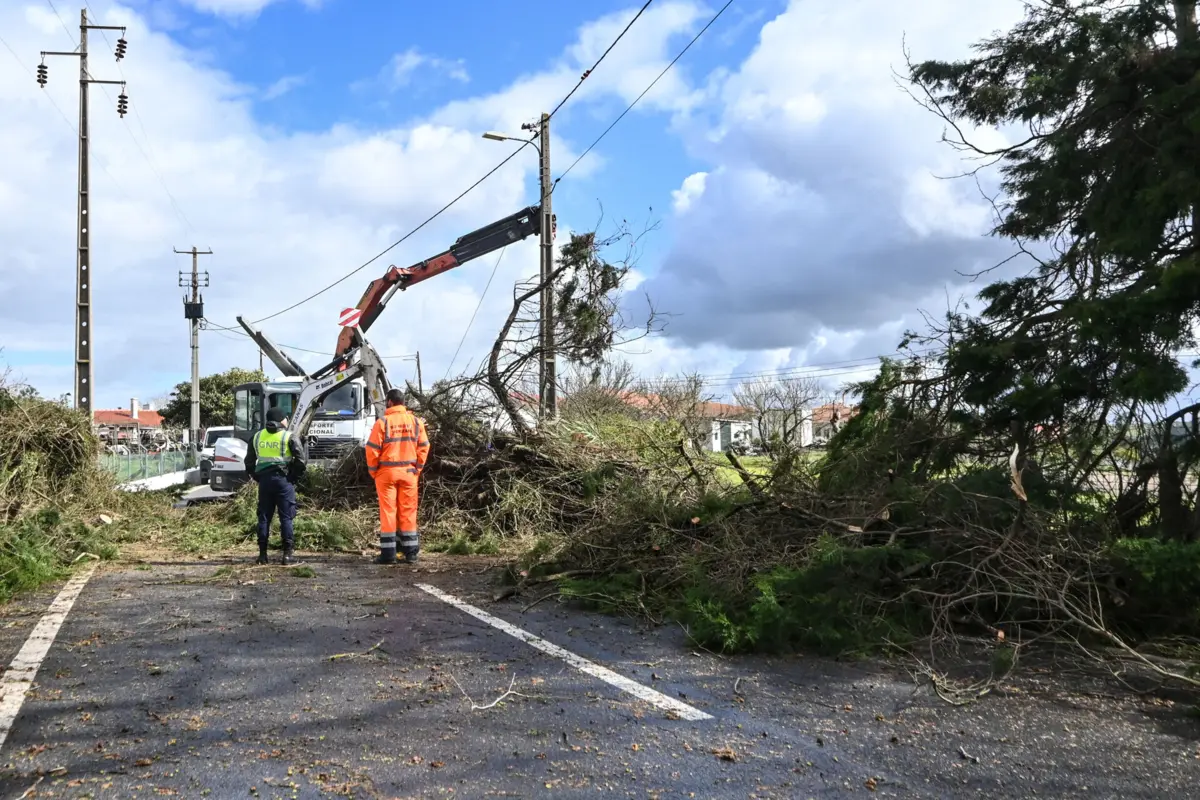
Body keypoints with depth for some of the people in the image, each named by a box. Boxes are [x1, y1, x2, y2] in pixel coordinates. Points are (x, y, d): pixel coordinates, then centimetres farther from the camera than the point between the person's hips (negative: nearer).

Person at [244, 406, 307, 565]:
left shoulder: (257, 437, 10)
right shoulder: (289, 437, -4)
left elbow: (249, 462, 14)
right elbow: (302, 460, -11)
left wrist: (257, 478, 17)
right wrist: (294, 477, 1)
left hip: (264, 480, 4)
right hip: (283, 480, -4)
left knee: (264, 517, 9)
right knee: (286, 517, 0)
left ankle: (263, 554, 10)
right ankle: (287, 554, -2)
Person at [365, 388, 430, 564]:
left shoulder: (382, 422, -8)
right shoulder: (416, 421, 2)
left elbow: (372, 449, -8)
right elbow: (424, 447, 3)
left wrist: (373, 471, 4)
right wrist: (417, 469, 11)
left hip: (387, 472, -3)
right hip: (409, 472, 3)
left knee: (387, 511, 2)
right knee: (408, 511, 8)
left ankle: (388, 553, 3)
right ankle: (410, 552, 11)